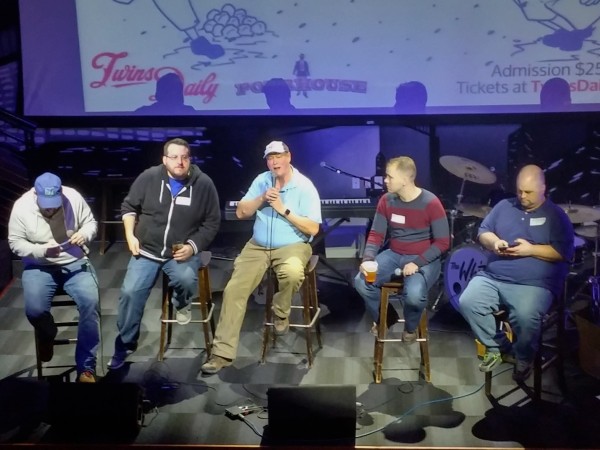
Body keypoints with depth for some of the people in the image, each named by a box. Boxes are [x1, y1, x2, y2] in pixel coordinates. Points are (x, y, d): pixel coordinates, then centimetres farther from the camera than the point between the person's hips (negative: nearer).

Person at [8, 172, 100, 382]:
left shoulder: (73, 197, -9)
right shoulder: (21, 206, -11)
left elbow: (91, 223, 3)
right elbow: (15, 243, -6)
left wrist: (85, 234, -20)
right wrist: (42, 250, -23)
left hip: (75, 262, 1)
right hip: (39, 266, 0)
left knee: (90, 302, -26)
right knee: (34, 309, -26)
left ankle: (86, 367, -16)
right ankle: (47, 335, 15)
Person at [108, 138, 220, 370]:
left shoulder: (203, 184, -7)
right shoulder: (149, 177, -5)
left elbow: (212, 222, 1)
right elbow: (128, 206, 9)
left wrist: (193, 246, -12)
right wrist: (130, 235, -4)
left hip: (182, 251, -1)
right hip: (147, 250, 1)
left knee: (186, 279, -31)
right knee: (130, 292, -13)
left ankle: (181, 304, 8)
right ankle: (125, 344, 10)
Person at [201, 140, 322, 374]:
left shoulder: (304, 186, -8)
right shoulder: (261, 180, 6)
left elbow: (313, 228, -12)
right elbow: (241, 213, 5)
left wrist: (284, 210, -16)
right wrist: (262, 198, -10)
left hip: (291, 246, -4)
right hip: (257, 247, 4)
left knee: (293, 272, -39)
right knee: (234, 289, -15)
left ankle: (281, 312, -5)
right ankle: (222, 352, -10)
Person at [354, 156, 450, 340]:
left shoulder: (431, 203, -15)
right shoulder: (386, 200, -1)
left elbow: (442, 242, -12)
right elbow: (376, 234, 2)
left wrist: (417, 263, -22)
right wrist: (368, 259, -17)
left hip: (424, 259, -4)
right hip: (394, 255, 5)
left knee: (414, 295, -33)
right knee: (361, 282, -19)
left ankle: (410, 326, 5)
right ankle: (384, 317, 11)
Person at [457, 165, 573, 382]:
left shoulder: (556, 216, 4)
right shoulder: (504, 206, 15)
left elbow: (564, 253, -3)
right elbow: (482, 232, 16)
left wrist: (531, 250, -15)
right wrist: (493, 242, -7)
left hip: (533, 284, -4)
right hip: (492, 278, 4)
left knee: (525, 317, -32)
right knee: (467, 303, -20)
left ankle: (524, 359, 0)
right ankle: (495, 346, 3)